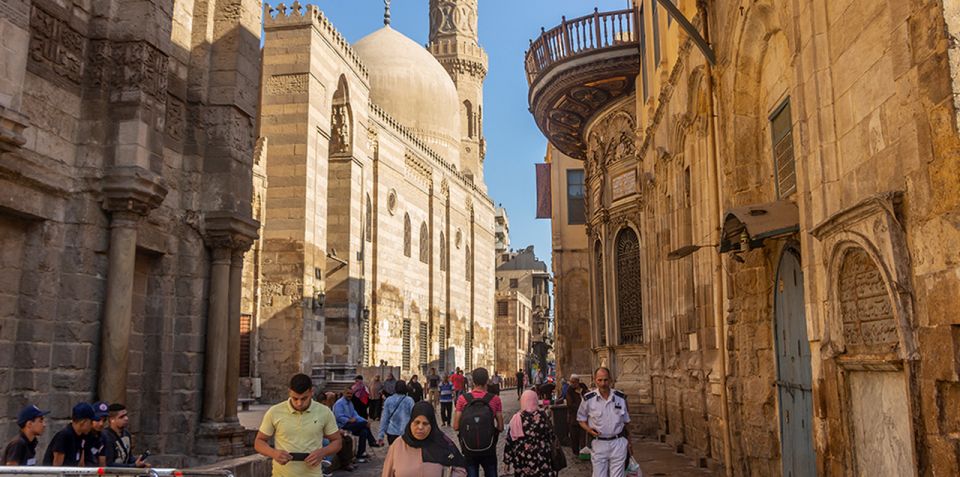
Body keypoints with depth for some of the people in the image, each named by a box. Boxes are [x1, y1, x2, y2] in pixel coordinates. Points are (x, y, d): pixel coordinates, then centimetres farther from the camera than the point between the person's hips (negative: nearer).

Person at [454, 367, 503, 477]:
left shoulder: (462, 399, -8)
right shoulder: (495, 399, -8)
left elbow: (456, 427, -7)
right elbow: (500, 427, -6)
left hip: (468, 449, 0)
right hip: (489, 448, 0)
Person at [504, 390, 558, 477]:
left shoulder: (516, 418, -7)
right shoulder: (543, 415, -8)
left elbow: (510, 441, -2)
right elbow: (551, 435, 1)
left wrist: (507, 460, 6)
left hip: (523, 459, 0)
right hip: (542, 458, 0)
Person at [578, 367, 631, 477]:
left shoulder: (621, 398, 1)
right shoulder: (588, 399, -5)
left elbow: (625, 422, 11)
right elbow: (581, 419, 7)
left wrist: (629, 443, 12)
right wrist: (589, 429, -12)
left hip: (618, 444, 1)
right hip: (599, 443, -1)